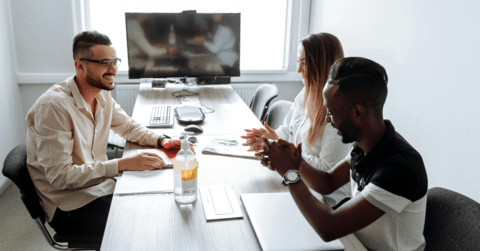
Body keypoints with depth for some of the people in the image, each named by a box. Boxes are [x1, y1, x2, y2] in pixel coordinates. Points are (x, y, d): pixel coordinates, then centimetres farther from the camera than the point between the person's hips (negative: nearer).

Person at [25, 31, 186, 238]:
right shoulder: (54, 107, -23)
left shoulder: (102, 95, 1)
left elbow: (129, 127, 15)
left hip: (101, 185, 7)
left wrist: (162, 140, -5)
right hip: (71, 205, -7)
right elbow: (60, 177, -25)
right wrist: (122, 164, -29)